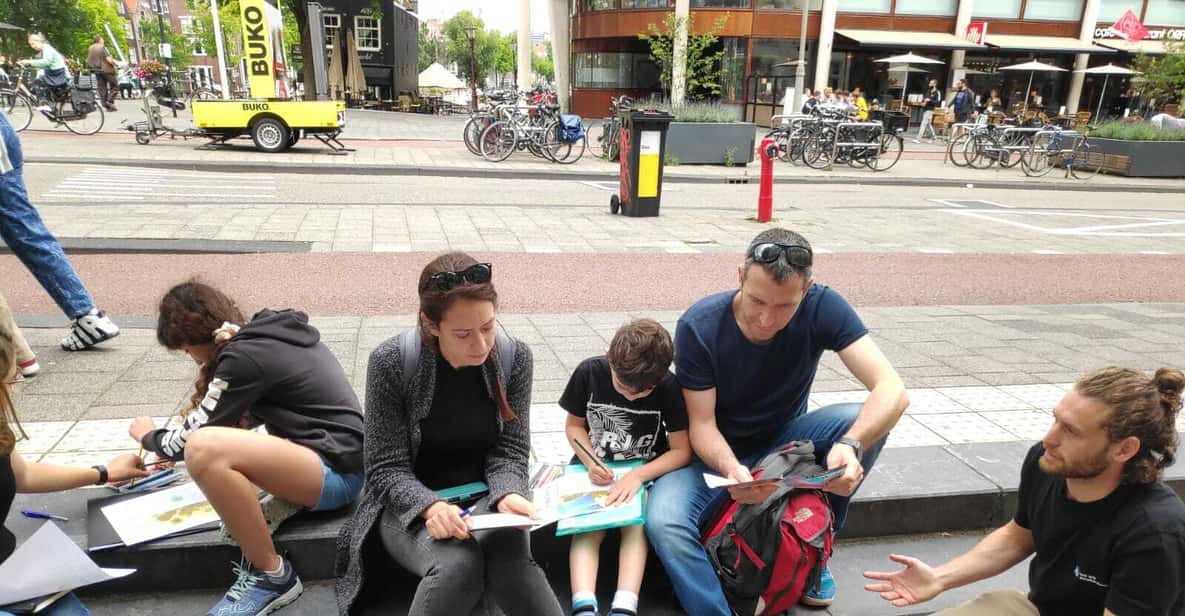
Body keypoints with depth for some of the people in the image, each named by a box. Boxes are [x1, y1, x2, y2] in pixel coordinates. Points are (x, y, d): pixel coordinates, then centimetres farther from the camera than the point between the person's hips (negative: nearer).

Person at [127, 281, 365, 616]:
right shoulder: (266, 332, 11)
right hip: (338, 455, 10)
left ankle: (270, 575, -11)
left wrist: (148, 436, 14)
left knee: (204, 450, -28)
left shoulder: (243, 357, -16)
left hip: (335, 472, -10)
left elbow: (190, 441, -5)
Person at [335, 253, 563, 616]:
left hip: (486, 496, 2)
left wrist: (508, 495, -24)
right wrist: (430, 506, -31)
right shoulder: (391, 363, -17)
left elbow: (509, 450, -3)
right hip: (411, 504, -1)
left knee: (511, 561, -33)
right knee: (457, 566, -33)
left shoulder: (515, 357, -9)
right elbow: (387, 468, -12)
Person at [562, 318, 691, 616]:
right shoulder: (589, 372, -15)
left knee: (636, 522, -27)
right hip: (596, 468, 1)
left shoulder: (669, 388, -17)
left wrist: (638, 475, -28)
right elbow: (573, 425, 0)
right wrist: (590, 462, -18)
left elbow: (682, 450, -14)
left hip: (647, 470, -1)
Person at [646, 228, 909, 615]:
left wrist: (850, 444, -49)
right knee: (662, 524, -31)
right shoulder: (698, 327, -26)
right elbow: (702, 424, -21)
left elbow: (892, 391, -29)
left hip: (785, 441, 3)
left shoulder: (822, 308, -22)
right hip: (719, 451, -2)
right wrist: (730, 469, -43)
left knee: (867, 422, -26)